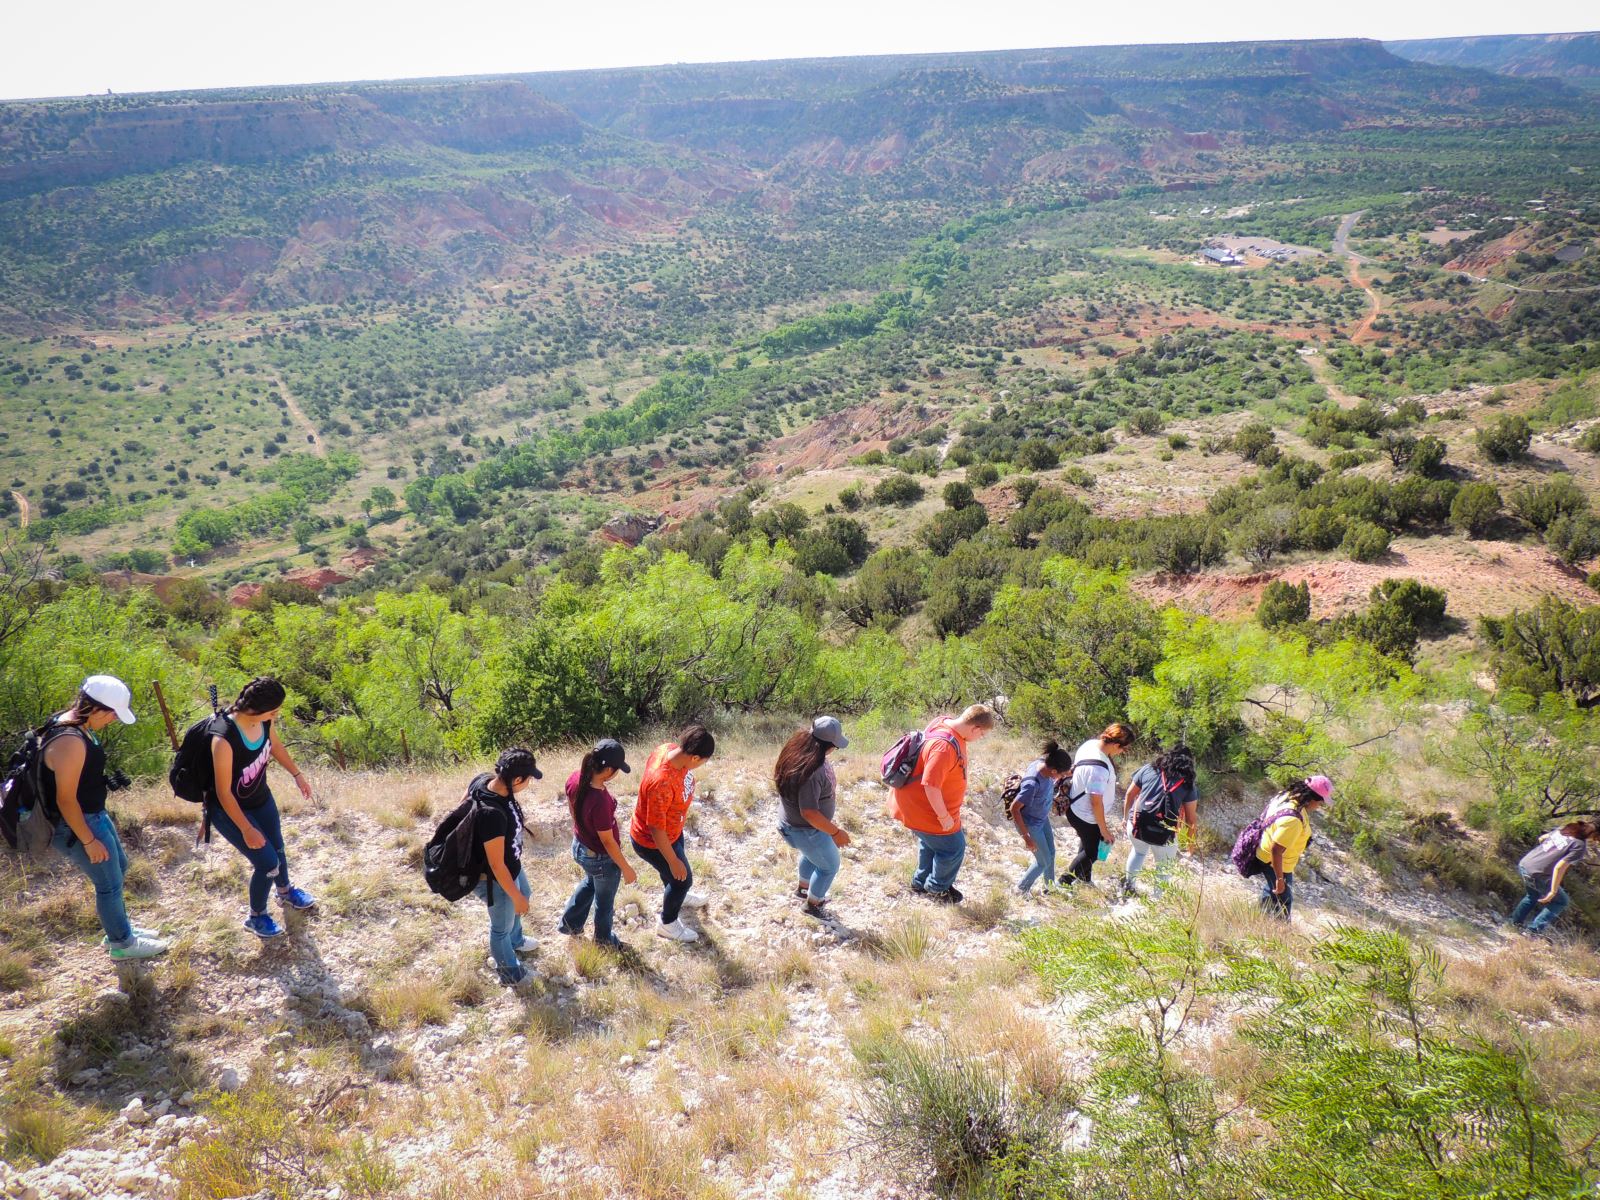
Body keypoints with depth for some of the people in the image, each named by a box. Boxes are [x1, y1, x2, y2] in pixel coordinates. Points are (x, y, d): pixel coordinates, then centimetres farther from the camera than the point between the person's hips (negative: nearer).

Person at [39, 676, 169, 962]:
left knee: (118, 866, 25)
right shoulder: (70, 742, -33)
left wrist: (106, 781, 12)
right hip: (77, 825, -10)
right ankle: (122, 944, 27)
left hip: (93, 815, 10)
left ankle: (120, 928, 43)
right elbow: (65, 800, -27)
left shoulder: (72, 722, -2)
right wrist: (89, 841, -20)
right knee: (110, 882, 7)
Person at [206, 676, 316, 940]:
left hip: (261, 798, 7)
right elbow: (224, 793, -29)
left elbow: (275, 745, 5)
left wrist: (296, 774, 16)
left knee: (277, 848, 25)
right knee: (268, 862, -2)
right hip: (230, 809, -7)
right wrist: (246, 829, -22)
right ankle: (256, 917, 27)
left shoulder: (264, 720, -20)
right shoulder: (224, 740, -39)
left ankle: (285, 891, 56)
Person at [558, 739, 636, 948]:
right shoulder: (600, 801, -41)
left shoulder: (574, 779, -19)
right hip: (602, 859, -7)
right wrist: (626, 868, -12)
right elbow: (607, 841, -27)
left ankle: (569, 922, 55)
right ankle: (603, 938, 50)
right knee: (605, 900, 24)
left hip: (579, 847, 7)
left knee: (590, 883, 38)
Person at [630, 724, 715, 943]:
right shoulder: (662, 783, -45)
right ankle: (667, 924, 43)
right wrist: (673, 862, -19)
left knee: (673, 871, 34)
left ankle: (675, 896, 66)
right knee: (682, 877, 16)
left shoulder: (670, 749, -20)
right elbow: (656, 829, -33)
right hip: (652, 842, -8)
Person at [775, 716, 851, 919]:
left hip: (793, 823, 9)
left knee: (811, 855, 36)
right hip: (806, 830, -9)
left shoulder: (798, 749, -10)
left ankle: (803, 889, 59)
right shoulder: (811, 771, -39)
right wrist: (835, 832, -25)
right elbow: (809, 812, -37)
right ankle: (811, 904, 38)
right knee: (829, 866, 17)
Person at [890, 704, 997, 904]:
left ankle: (921, 883, 49)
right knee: (953, 847, 9)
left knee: (930, 843, 29)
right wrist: (944, 816, -24)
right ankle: (937, 888, 34)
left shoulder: (948, 724, -5)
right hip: (925, 810, -10)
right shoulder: (945, 747, -37)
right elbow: (931, 786, -36)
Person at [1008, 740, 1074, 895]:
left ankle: (1050, 886, 47)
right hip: (1030, 824, -8)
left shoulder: (1043, 763, -19)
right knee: (1044, 861, 8)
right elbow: (1014, 808, -32)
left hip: (1042, 818, 8)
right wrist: (1026, 837, -25)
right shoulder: (1033, 784, -40)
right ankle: (1021, 889, 30)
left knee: (1051, 853, 24)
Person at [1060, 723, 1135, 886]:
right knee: (1092, 852, 13)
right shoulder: (1099, 769, -38)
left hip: (1076, 808, 9)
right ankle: (1064, 883, 25)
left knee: (1088, 845, 29)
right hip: (1086, 817, -9)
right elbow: (1096, 802, -30)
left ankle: (1084, 881, 48)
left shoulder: (1091, 743, -11)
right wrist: (1104, 830, -17)